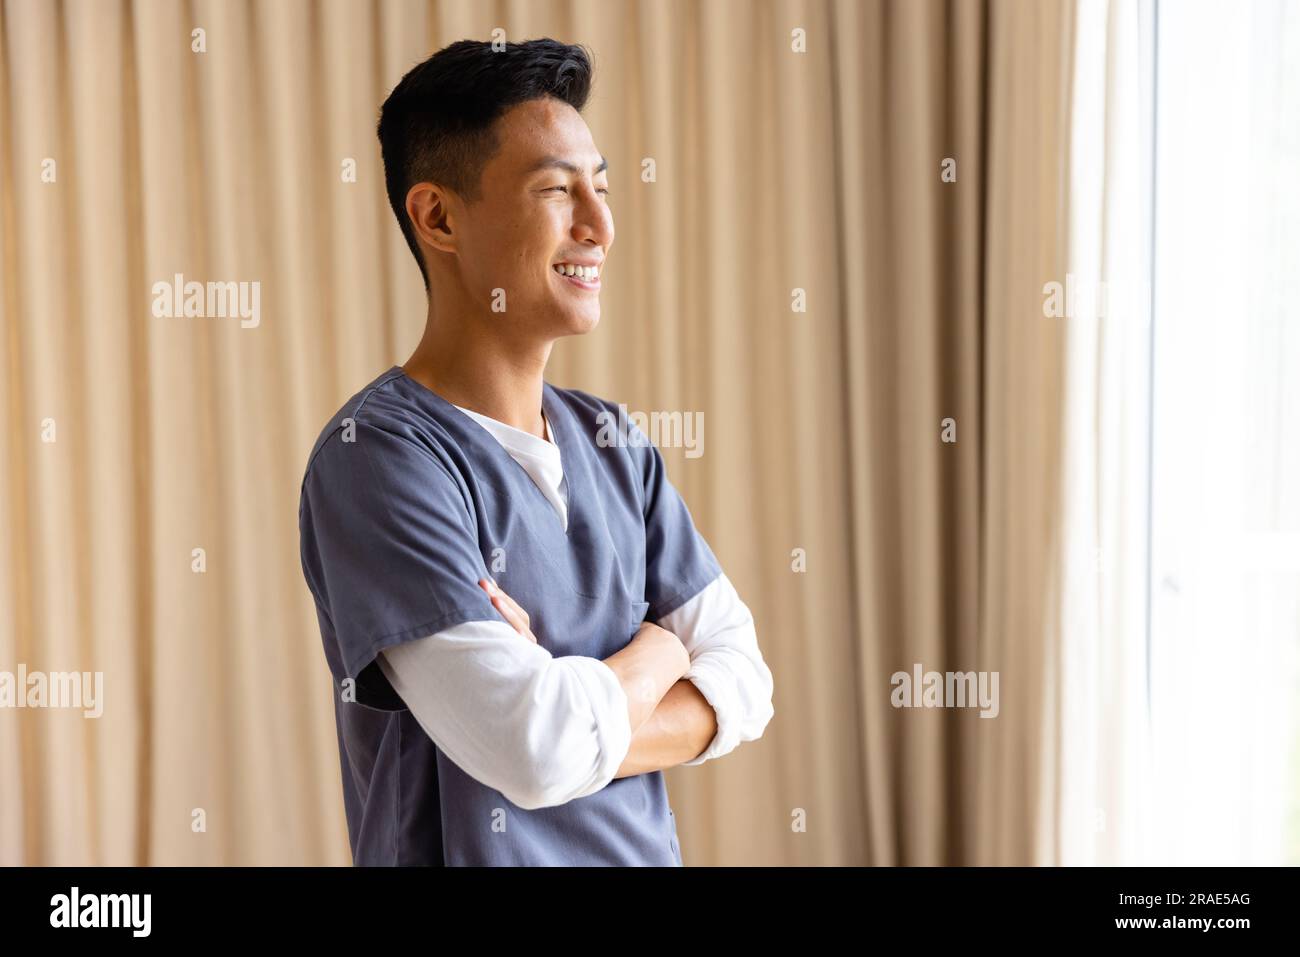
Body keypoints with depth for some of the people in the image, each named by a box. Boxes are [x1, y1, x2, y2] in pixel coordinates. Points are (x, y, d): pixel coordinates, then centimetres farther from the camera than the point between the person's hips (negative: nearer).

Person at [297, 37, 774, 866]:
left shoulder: (613, 441, 2)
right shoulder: (377, 456, -21)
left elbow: (742, 681, -3)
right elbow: (540, 748, -28)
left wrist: (571, 714, -20)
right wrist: (658, 651, -9)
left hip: (646, 845, 6)